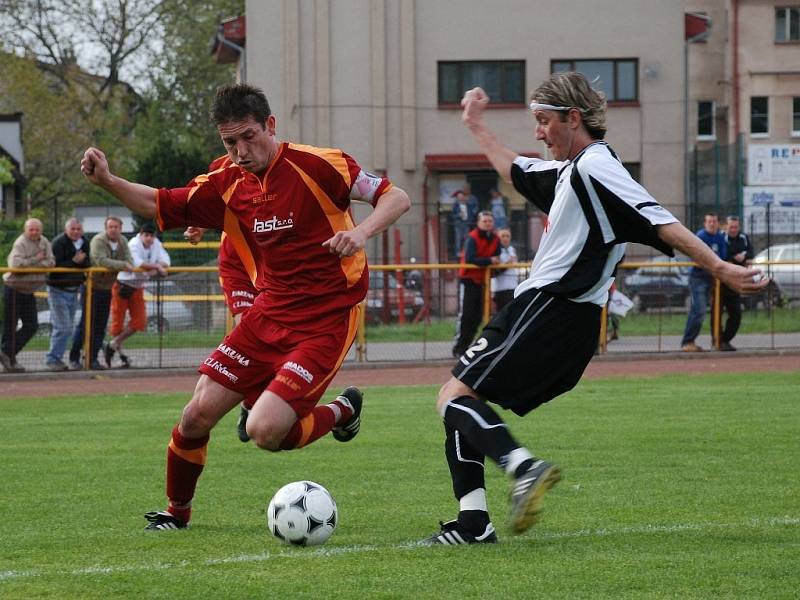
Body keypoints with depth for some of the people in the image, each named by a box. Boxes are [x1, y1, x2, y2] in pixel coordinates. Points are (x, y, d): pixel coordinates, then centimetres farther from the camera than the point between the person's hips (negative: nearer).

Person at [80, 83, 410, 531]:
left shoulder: (317, 165, -13)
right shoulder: (228, 185, 4)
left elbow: (396, 198, -12)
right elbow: (160, 206, 14)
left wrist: (361, 232, -31)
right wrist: (108, 181, -4)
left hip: (326, 322, -6)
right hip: (268, 316, 6)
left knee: (265, 431, -18)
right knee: (198, 416, -2)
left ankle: (343, 411, 12)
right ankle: (177, 511, 23)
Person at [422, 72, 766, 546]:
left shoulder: (595, 167, -12)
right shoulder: (570, 170, 19)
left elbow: (661, 223, -20)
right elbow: (513, 169, 40)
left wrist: (719, 268, -27)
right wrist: (477, 125, 49)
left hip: (550, 309, -10)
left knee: (456, 395, -14)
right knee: (460, 402, 9)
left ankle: (525, 468, -32)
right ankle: (473, 523, 1)